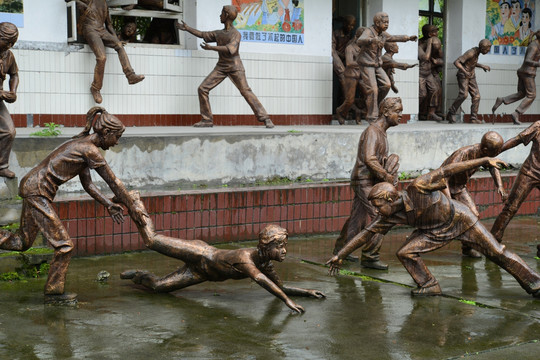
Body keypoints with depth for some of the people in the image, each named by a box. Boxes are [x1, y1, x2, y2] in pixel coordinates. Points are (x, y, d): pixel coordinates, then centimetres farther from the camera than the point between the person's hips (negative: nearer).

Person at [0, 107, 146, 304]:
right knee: (63, 244, -3)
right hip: (37, 191, -10)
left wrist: (109, 205, 16)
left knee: (22, 242, 16)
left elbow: (87, 183, 19)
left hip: (31, 187, 10)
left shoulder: (82, 144, 14)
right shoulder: (90, 150, -16)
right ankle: (53, 292, 10)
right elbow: (113, 182, -10)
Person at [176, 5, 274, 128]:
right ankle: (207, 120, -1)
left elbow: (230, 49, -24)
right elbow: (203, 34, 24)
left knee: (245, 91, -15)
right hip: (221, 67, 6)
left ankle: (265, 118, -12)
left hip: (235, 67, -6)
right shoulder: (218, 34, 12)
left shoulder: (236, 34, -9)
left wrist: (211, 48, -28)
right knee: (203, 88, -6)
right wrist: (187, 28, 27)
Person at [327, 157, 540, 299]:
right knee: (406, 253, -13)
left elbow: (447, 171, -24)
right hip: (436, 231, 5)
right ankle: (429, 286, 2)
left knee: (496, 253, -3)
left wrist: (485, 161, -24)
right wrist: (340, 255, -9)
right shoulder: (390, 217, -14)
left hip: (459, 219, -5)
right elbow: (366, 234, -8)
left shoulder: (417, 188, -31)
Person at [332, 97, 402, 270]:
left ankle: (340, 249, 28)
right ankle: (370, 256, -8)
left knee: (358, 218, 16)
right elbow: (369, 159, -25)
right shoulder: (373, 131, -16)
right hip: (365, 181, -10)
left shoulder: (381, 132, 16)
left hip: (371, 181, 10)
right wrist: (386, 176, -19)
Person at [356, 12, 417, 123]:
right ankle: (372, 117, -5)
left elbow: (394, 38, 27)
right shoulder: (368, 32, -16)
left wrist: (408, 38, 19)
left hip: (377, 66, 7)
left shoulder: (383, 34, 7)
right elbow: (360, 41, -38)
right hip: (367, 65, -7)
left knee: (386, 85, -9)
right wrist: (372, 40, -56)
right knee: (373, 90, -12)